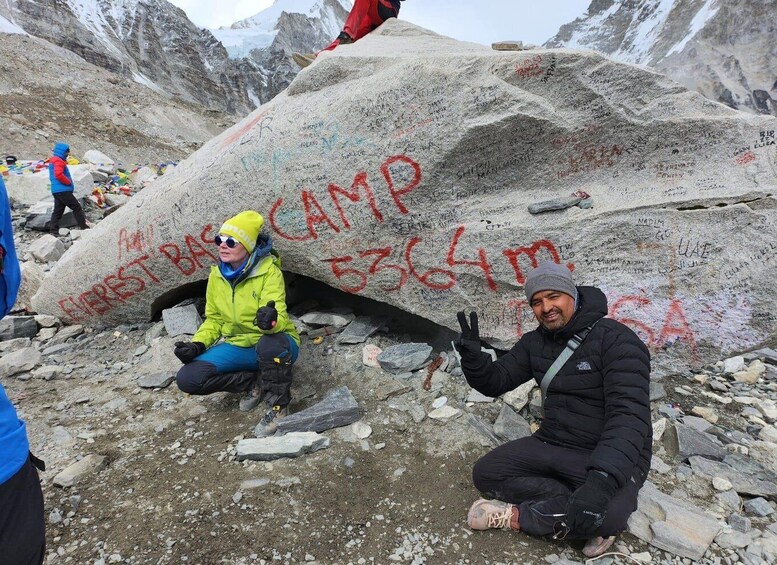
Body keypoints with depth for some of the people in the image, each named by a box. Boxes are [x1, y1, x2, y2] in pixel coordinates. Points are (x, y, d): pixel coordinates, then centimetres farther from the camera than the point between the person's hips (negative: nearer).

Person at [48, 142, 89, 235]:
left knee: (58, 211, 9)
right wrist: (69, 182, -12)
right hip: (63, 190, -10)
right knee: (77, 207, -6)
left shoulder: (53, 161, 24)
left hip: (56, 191, 10)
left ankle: (53, 231, 9)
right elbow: (59, 174, -25)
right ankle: (84, 227, -5)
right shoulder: (59, 161, -10)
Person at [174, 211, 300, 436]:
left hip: (274, 345, -5)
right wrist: (197, 345, -8)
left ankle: (278, 406, -15)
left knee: (271, 344, -42)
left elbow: (279, 318, -29)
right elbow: (214, 319, 9)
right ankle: (252, 383, 4)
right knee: (188, 378, -15)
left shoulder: (269, 272, -18)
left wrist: (271, 320, -53)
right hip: (238, 346, 5)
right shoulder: (217, 276, -1)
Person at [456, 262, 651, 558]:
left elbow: (629, 415, -28)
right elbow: (495, 382, 5)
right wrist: (473, 357, -19)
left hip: (609, 459, -5)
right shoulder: (535, 342, 4)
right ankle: (572, 509, -13)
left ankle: (518, 516, -13)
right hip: (552, 445, 6)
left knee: (605, 514, -36)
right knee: (486, 473, -11)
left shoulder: (616, 340, -18)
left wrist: (602, 480, -43)